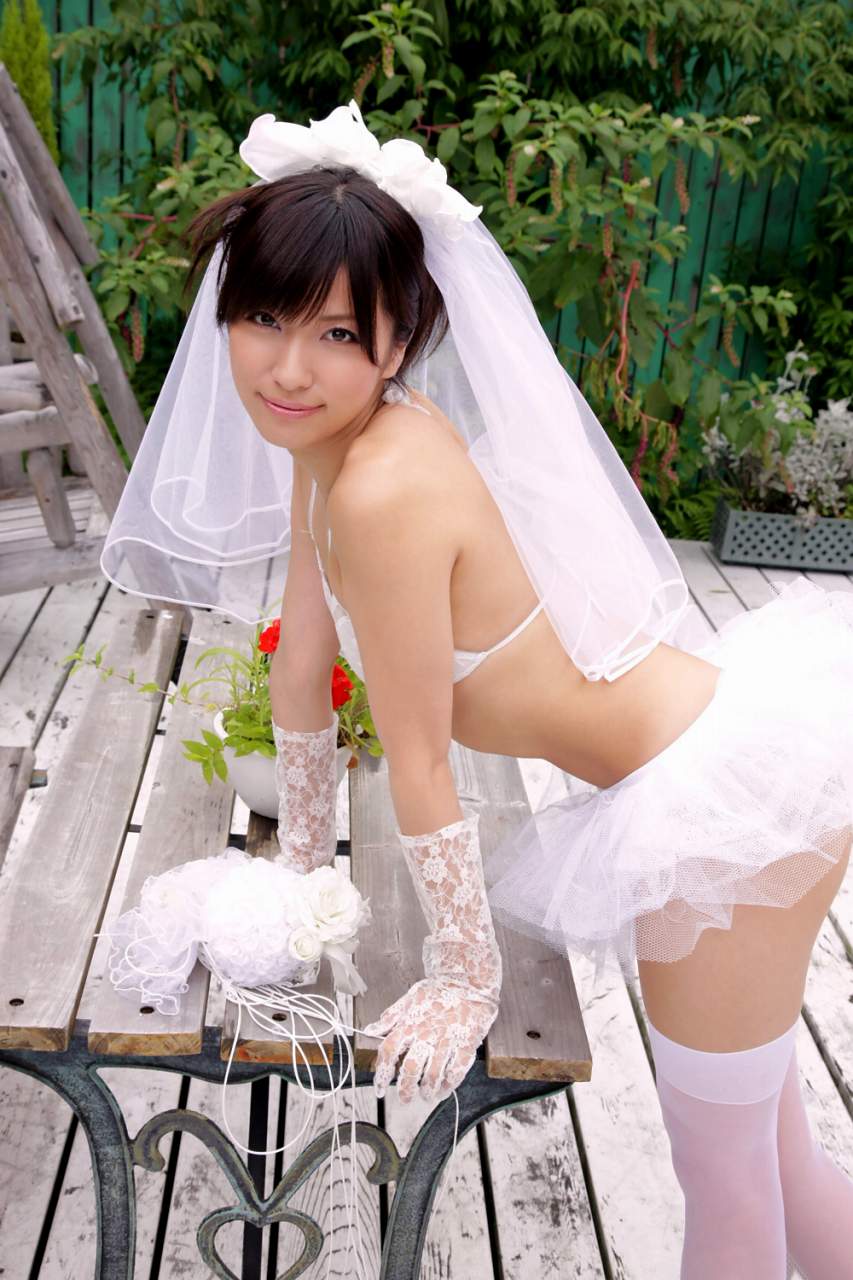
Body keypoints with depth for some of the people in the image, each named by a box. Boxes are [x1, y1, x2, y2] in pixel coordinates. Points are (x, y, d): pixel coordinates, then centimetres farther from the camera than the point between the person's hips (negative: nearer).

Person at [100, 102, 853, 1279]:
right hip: (708, 742, 9)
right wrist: (302, 861, 18)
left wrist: (466, 982, -5)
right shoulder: (329, 437, 1)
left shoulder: (385, 487, -27)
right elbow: (304, 666, 9)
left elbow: (419, 762, -17)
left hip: (723, 787, -9)